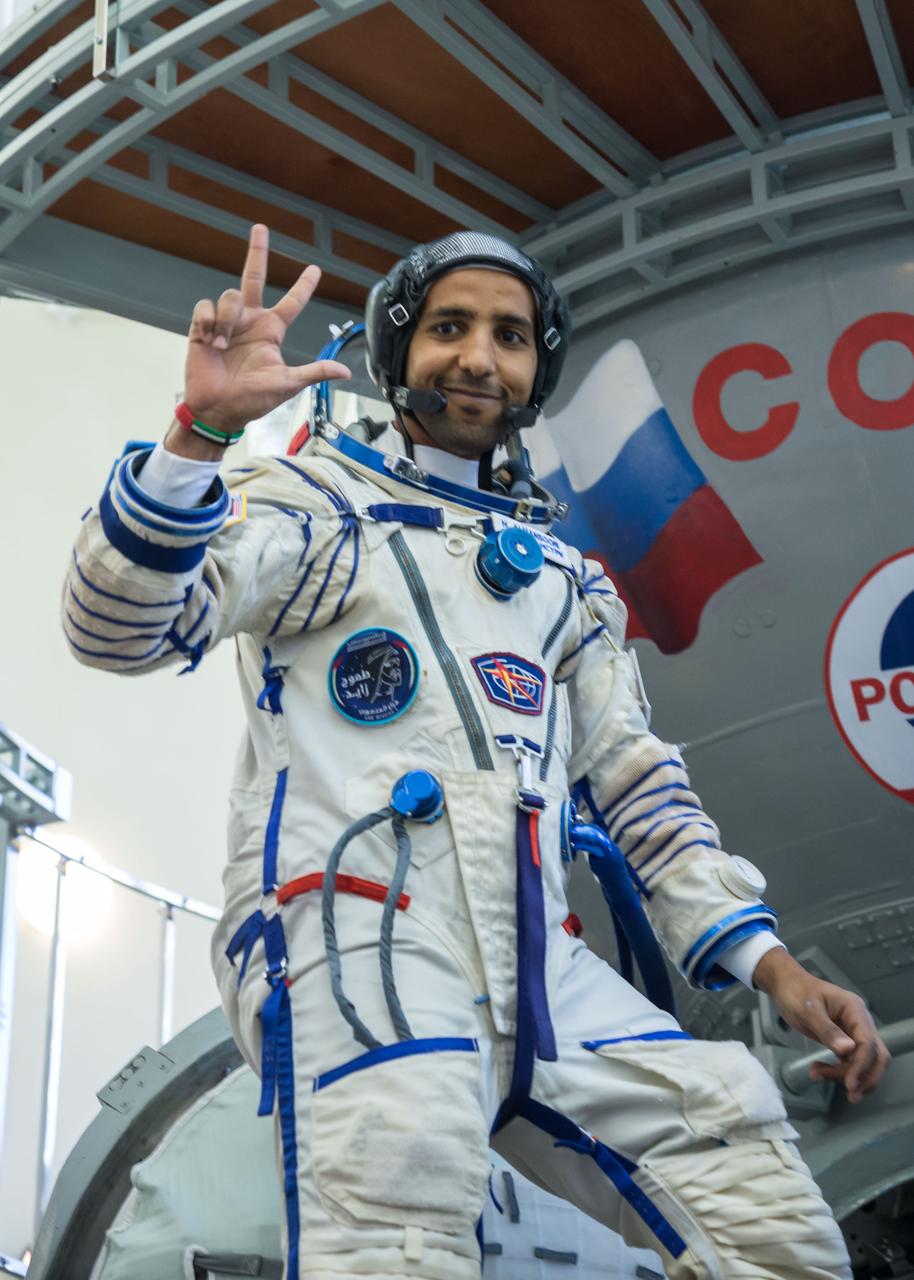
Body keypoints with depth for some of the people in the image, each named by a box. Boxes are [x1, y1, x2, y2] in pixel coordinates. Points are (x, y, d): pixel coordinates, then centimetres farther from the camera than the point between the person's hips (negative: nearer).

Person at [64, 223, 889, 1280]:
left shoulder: (557, 568, 26)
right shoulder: (320, 500, 10)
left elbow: (632, 777, 25)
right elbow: (119, 629, -6)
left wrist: (768, 961, 13)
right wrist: (201, 431, -23)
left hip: (543, 973, 5)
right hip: (358, 941, -5)